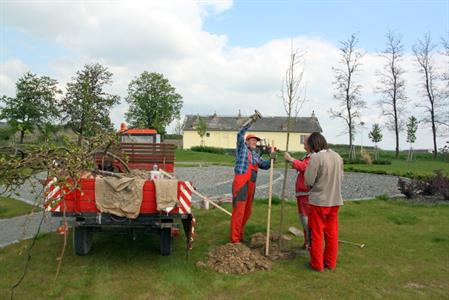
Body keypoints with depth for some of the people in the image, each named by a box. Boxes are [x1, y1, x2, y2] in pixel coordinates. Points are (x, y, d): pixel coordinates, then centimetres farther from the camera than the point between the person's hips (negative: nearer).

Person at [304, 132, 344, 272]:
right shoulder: (338, 157, 2)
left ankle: (317, 264, 17)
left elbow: (308, 181, -17)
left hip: (319, 200, -6)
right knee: (332, 233, 16)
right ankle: (330, 262, 26)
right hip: (335, 200, 6)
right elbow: (340, 177, 9)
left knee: (317, 234, 8)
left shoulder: (315, 158, -18)